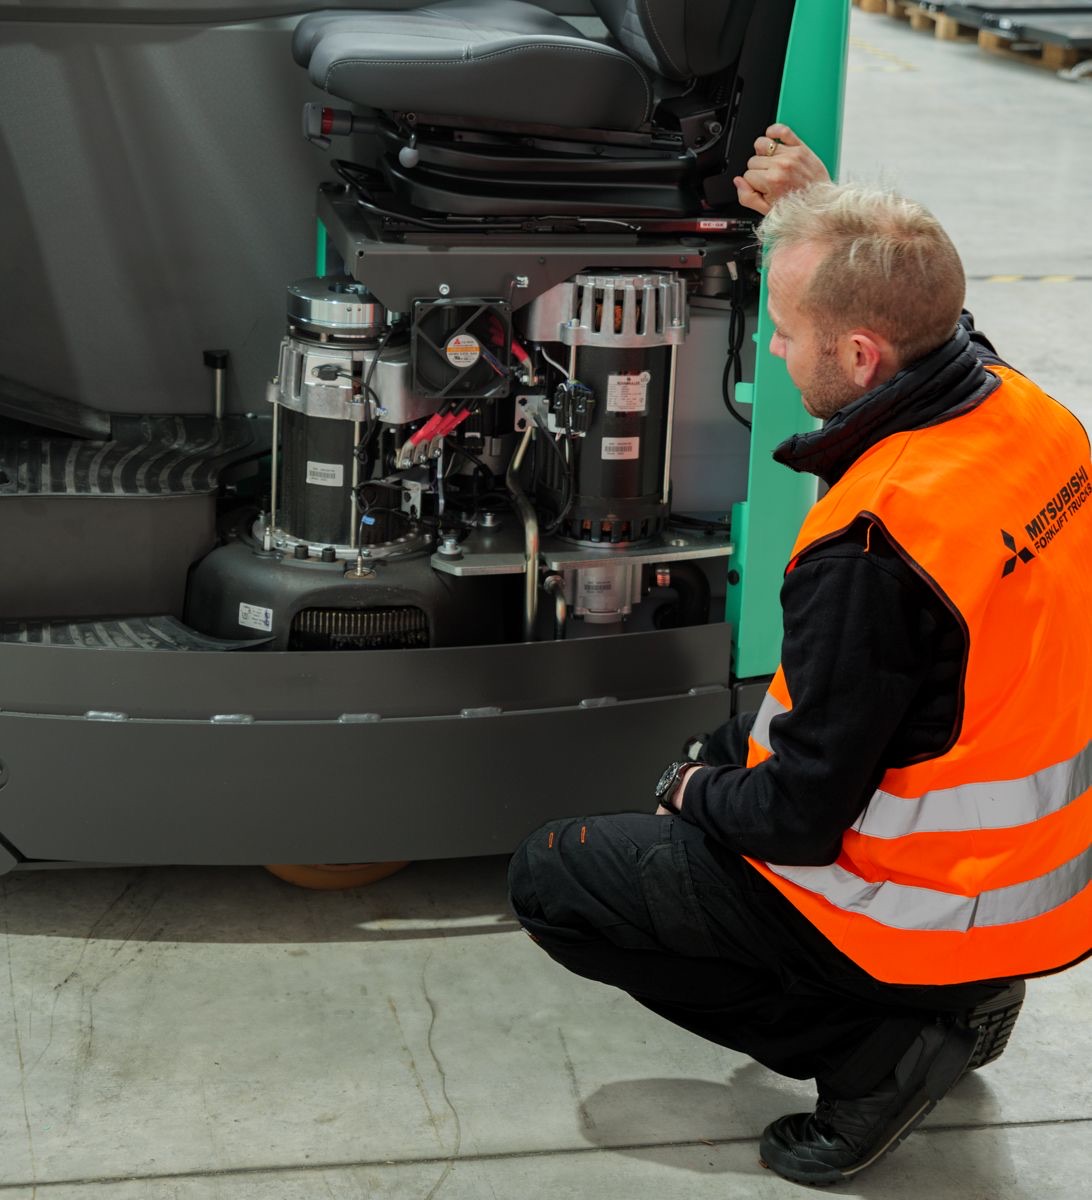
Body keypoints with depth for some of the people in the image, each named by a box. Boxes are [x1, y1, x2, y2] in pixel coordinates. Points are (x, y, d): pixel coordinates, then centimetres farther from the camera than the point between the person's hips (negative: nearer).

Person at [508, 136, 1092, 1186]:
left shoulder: (872, 553, -32)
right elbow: (916, 317, 21)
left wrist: (700, 796, -2)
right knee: (731, 746, 30)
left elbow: (802, 817, -22)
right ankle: (955, 1002, 16)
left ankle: (876, 1046, -2)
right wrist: (824, 216, 15)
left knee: (549, 880, 1)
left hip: (925, 913, -9)